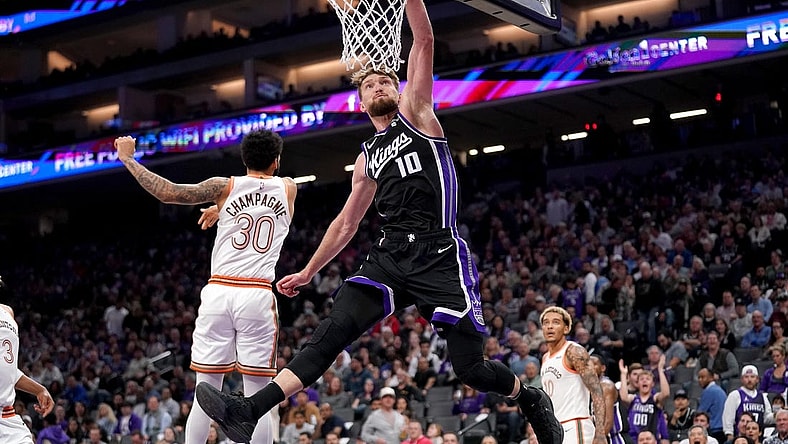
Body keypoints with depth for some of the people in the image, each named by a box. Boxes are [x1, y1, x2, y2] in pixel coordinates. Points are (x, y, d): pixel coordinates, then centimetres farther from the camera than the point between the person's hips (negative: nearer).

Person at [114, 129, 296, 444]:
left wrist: (128, 160, 10)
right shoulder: (288, 188, 11)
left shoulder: (226, 187, 5)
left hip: (218, 292, 1)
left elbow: (168, 193, -1)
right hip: (257, 296, 0)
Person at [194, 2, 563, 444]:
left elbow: (424, 41, -1)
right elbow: (346, 224, 30)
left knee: (470, 368, -3)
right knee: (334, 329, -15)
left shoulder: (416, 113, 10)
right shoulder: (367, 158, 23)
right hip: (390, 255, 4)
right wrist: (307, 273, 30)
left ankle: (532, 400, 29)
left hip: (440, 255, -4)